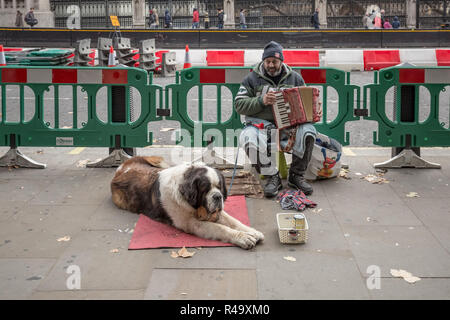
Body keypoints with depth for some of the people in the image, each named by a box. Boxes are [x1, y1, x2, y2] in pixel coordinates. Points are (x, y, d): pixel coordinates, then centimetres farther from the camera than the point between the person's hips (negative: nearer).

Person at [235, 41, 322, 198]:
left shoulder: (294, 78, 14)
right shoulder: (252, 79, 7)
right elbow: (239, 105, -1)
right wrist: (261, 101, -17)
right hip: (261, 124, -1)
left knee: (308, 131, -30)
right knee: (248, 138, -35)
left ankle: (296, 175, -10)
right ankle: (272, 177, -16)